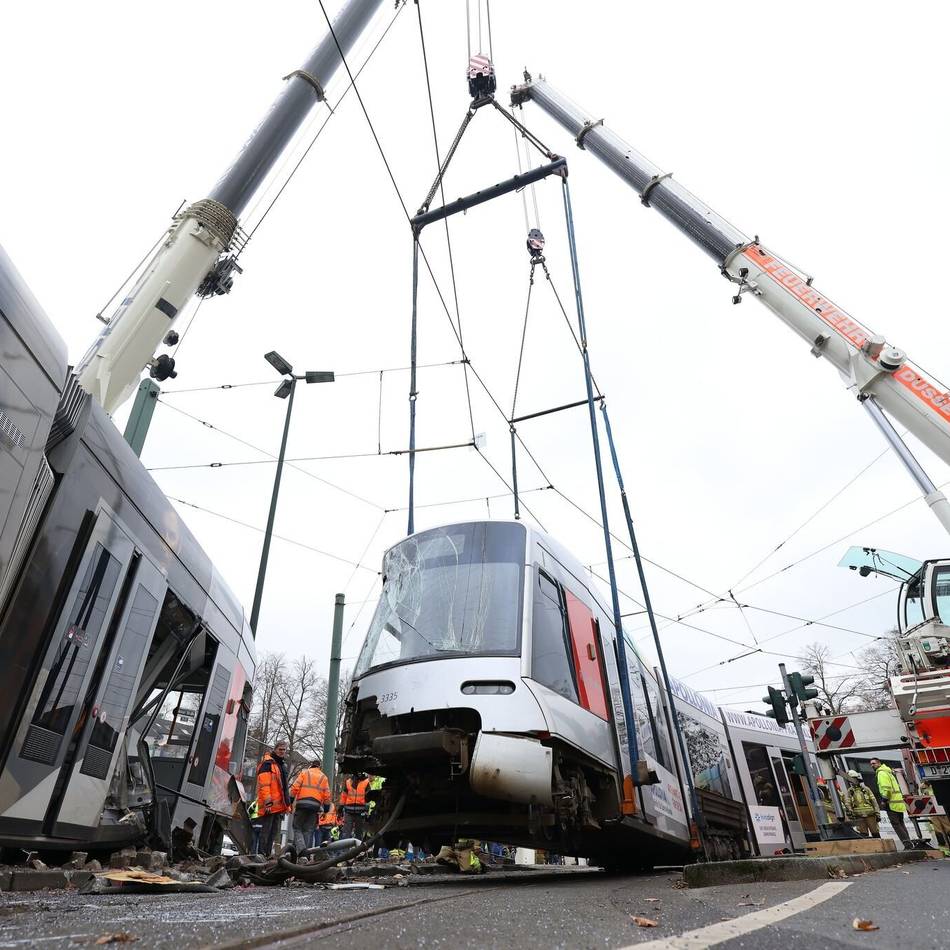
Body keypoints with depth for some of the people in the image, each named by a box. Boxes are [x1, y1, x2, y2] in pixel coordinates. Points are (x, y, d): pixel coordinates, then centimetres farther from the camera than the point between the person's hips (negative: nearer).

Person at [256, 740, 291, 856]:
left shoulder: (282, 764, 20)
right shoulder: (268, 763, -9)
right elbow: (264, 784, -17)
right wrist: (267, 802, -23)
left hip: (279, 805, 9)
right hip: (270, 805, -9)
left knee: (274, 831, 13)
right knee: (266, 830, -6)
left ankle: (268, 855, 19)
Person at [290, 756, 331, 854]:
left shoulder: (304, 773, 9)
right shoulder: (324, 777, 16)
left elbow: (294, 788, -2)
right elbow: (327, 795, 11)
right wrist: (326, 809, 17)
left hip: (301, 804, -2)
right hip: (316, 806, 2)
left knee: (297, 828, 6)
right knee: (308, 831, 10)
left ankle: (301, 848, -15)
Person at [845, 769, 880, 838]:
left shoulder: (865, 789, 2)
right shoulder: (850, 791, 6)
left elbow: (874, 801, 3)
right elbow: (849, 804, 5)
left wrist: (877, 813, -2)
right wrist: (850, 814, -5)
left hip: (870, 815, -1)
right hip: (859, 817, 1)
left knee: (875, 834, 6)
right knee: (864, 835, 0)